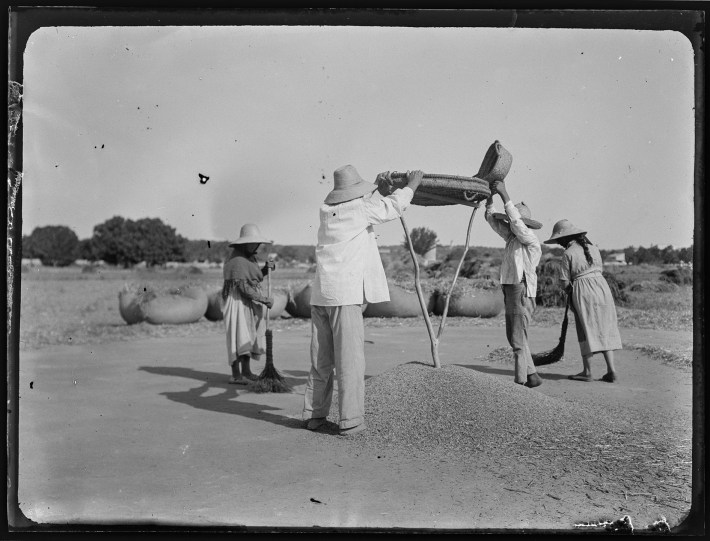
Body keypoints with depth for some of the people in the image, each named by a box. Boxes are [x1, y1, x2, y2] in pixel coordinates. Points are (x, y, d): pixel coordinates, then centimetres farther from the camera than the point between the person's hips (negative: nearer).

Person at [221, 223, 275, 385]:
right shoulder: (237, 260, -18)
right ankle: (235, 375, -9)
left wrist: (266, 268, 0)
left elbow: (256, 276, 18)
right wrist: (264, 300, -21)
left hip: (250, 301, 10)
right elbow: (244, 287, -24)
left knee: (250, 335, 12)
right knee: (239, 335, -11)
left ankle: (246, 371, 21)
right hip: (238, 300, -10)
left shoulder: (250, 257, 13)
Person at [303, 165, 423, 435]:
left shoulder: (327, 211, 13)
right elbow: (392, 207, 6)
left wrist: (376, 185, 39)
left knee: (321, 360, 13)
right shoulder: (360, 210, -5)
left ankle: (314, 415, 19)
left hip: (320, 294, 7)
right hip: (345, 294, -7)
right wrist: (411, 185, 21)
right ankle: (350, 420, 0)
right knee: (349, 360, -2)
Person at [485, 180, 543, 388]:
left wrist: (504, 194, -25)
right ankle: (531, 375, 25)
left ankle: (520, 381, -5)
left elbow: (516, 221, -26)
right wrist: (490, 196, 4)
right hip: (510, 290, 9)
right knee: (513, 337, 15)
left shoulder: (530, 240, -10)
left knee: (518, 339, -9)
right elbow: (491, 218, 17)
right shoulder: (511, 237, 14)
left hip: (522, 292, -9)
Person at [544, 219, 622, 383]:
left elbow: (565, 283, -7)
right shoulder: (593, 248, 11)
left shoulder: (568, 254, -6)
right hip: (601, 287, 5)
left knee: (587, 331, 3)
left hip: (582, 291, -5)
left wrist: (571, 290, 14)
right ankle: (611, 370, 5)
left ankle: (587, 371, 6)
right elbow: (599, 270, 13)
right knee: (604, 329, 8)